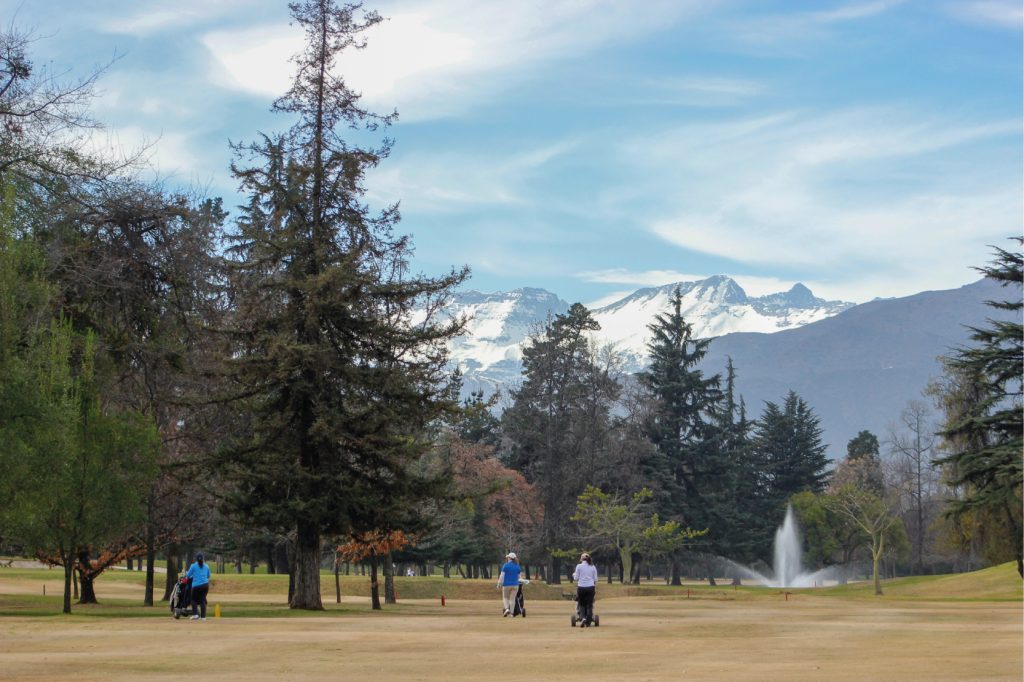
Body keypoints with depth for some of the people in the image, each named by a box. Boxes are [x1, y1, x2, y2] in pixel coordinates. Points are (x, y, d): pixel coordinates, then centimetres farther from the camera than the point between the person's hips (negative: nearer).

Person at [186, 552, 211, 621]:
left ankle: (195, 614, -3)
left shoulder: (193, 566, -4)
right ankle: (203, 616, 2)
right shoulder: (206, 566, 9)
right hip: (205, 584, 3)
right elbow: (208, 576, 21)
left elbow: (188, 576, 3)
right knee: (203, 600, 7)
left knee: (194, 600, 10)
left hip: (196, 585, -3)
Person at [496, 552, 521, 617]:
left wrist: (499, 584, -2)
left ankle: (507, 609, -11)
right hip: (515, 584, 3)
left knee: (505, 598, 10)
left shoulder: (506, 565, -7)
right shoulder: (517, 566, 5)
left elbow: (502, 576, -8)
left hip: (507, 584, -3)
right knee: (512, 599, 4)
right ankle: (511, 613, -1)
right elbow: (518, 576, 11)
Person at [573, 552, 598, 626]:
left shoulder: (579, 566, -1)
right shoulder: (593, 567, 6)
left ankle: (583, 618, -11)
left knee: (582, 604, 10)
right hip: (590, 587, 1)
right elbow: (595, 579, 6)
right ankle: (588, 622, 3)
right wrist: (595, 589, 16)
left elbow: (576, 578, 0)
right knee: (589, 605, 6)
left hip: (581, 587, -1)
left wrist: (574, 574, 20)